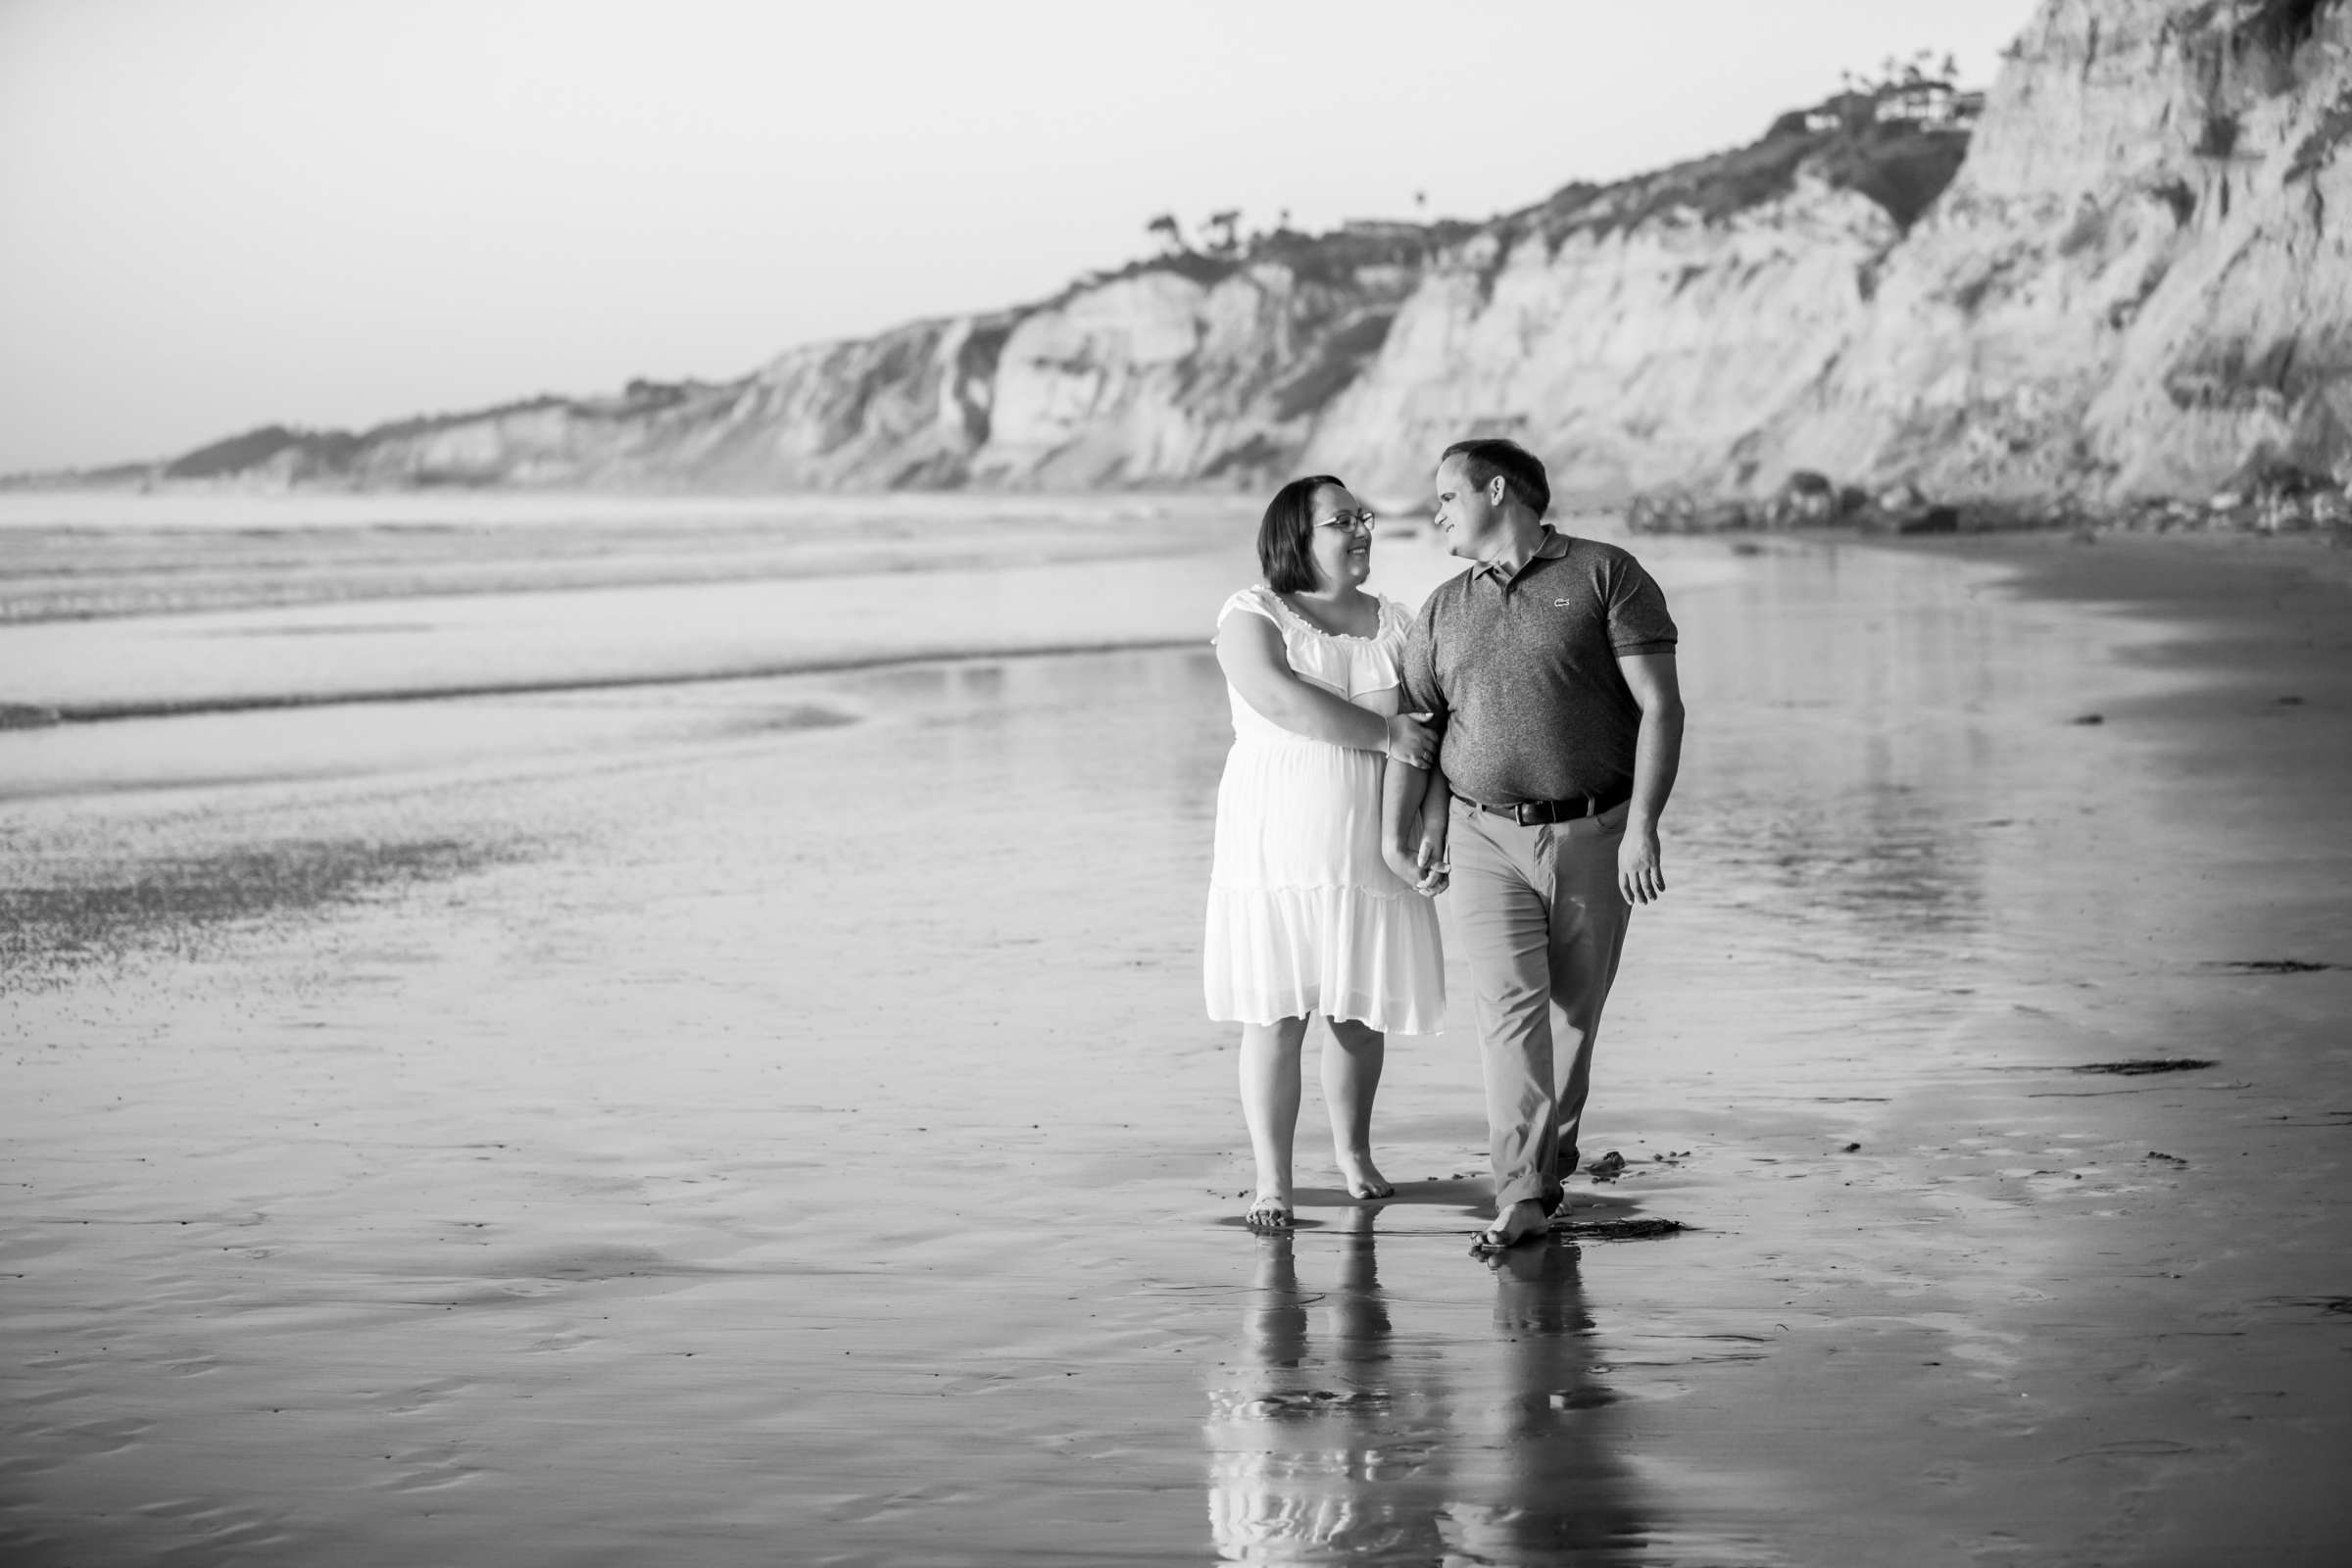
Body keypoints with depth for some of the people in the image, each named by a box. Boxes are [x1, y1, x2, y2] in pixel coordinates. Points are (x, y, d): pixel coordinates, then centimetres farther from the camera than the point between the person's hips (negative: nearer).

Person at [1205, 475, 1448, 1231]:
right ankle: (1272, 1181, 2)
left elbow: (1433, 724, 9)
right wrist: (1387, 734, -20)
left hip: (1372, 849, 4)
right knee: (1276, 1015, -5)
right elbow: (1281, 700, -21)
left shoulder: (1394, 623, 10)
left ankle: (1353, 1152, 32)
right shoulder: (1252, 615, -4)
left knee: (1363, 1011, 10)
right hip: (1280, 847, -4)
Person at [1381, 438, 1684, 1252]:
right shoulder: (1444, 609, 12)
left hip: (1595, 837, -2)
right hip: (1487, 836, 2)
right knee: (1510, 1005, -14)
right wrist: (1396, 829, 6)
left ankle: (1551, 1173, 23)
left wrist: (1642, 826, -16)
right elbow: (1414, 726, 17)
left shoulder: (1607, 575, -3)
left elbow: (1660, 706, -8)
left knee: (1572, 1016, 7)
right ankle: (1521, 1196, -18)